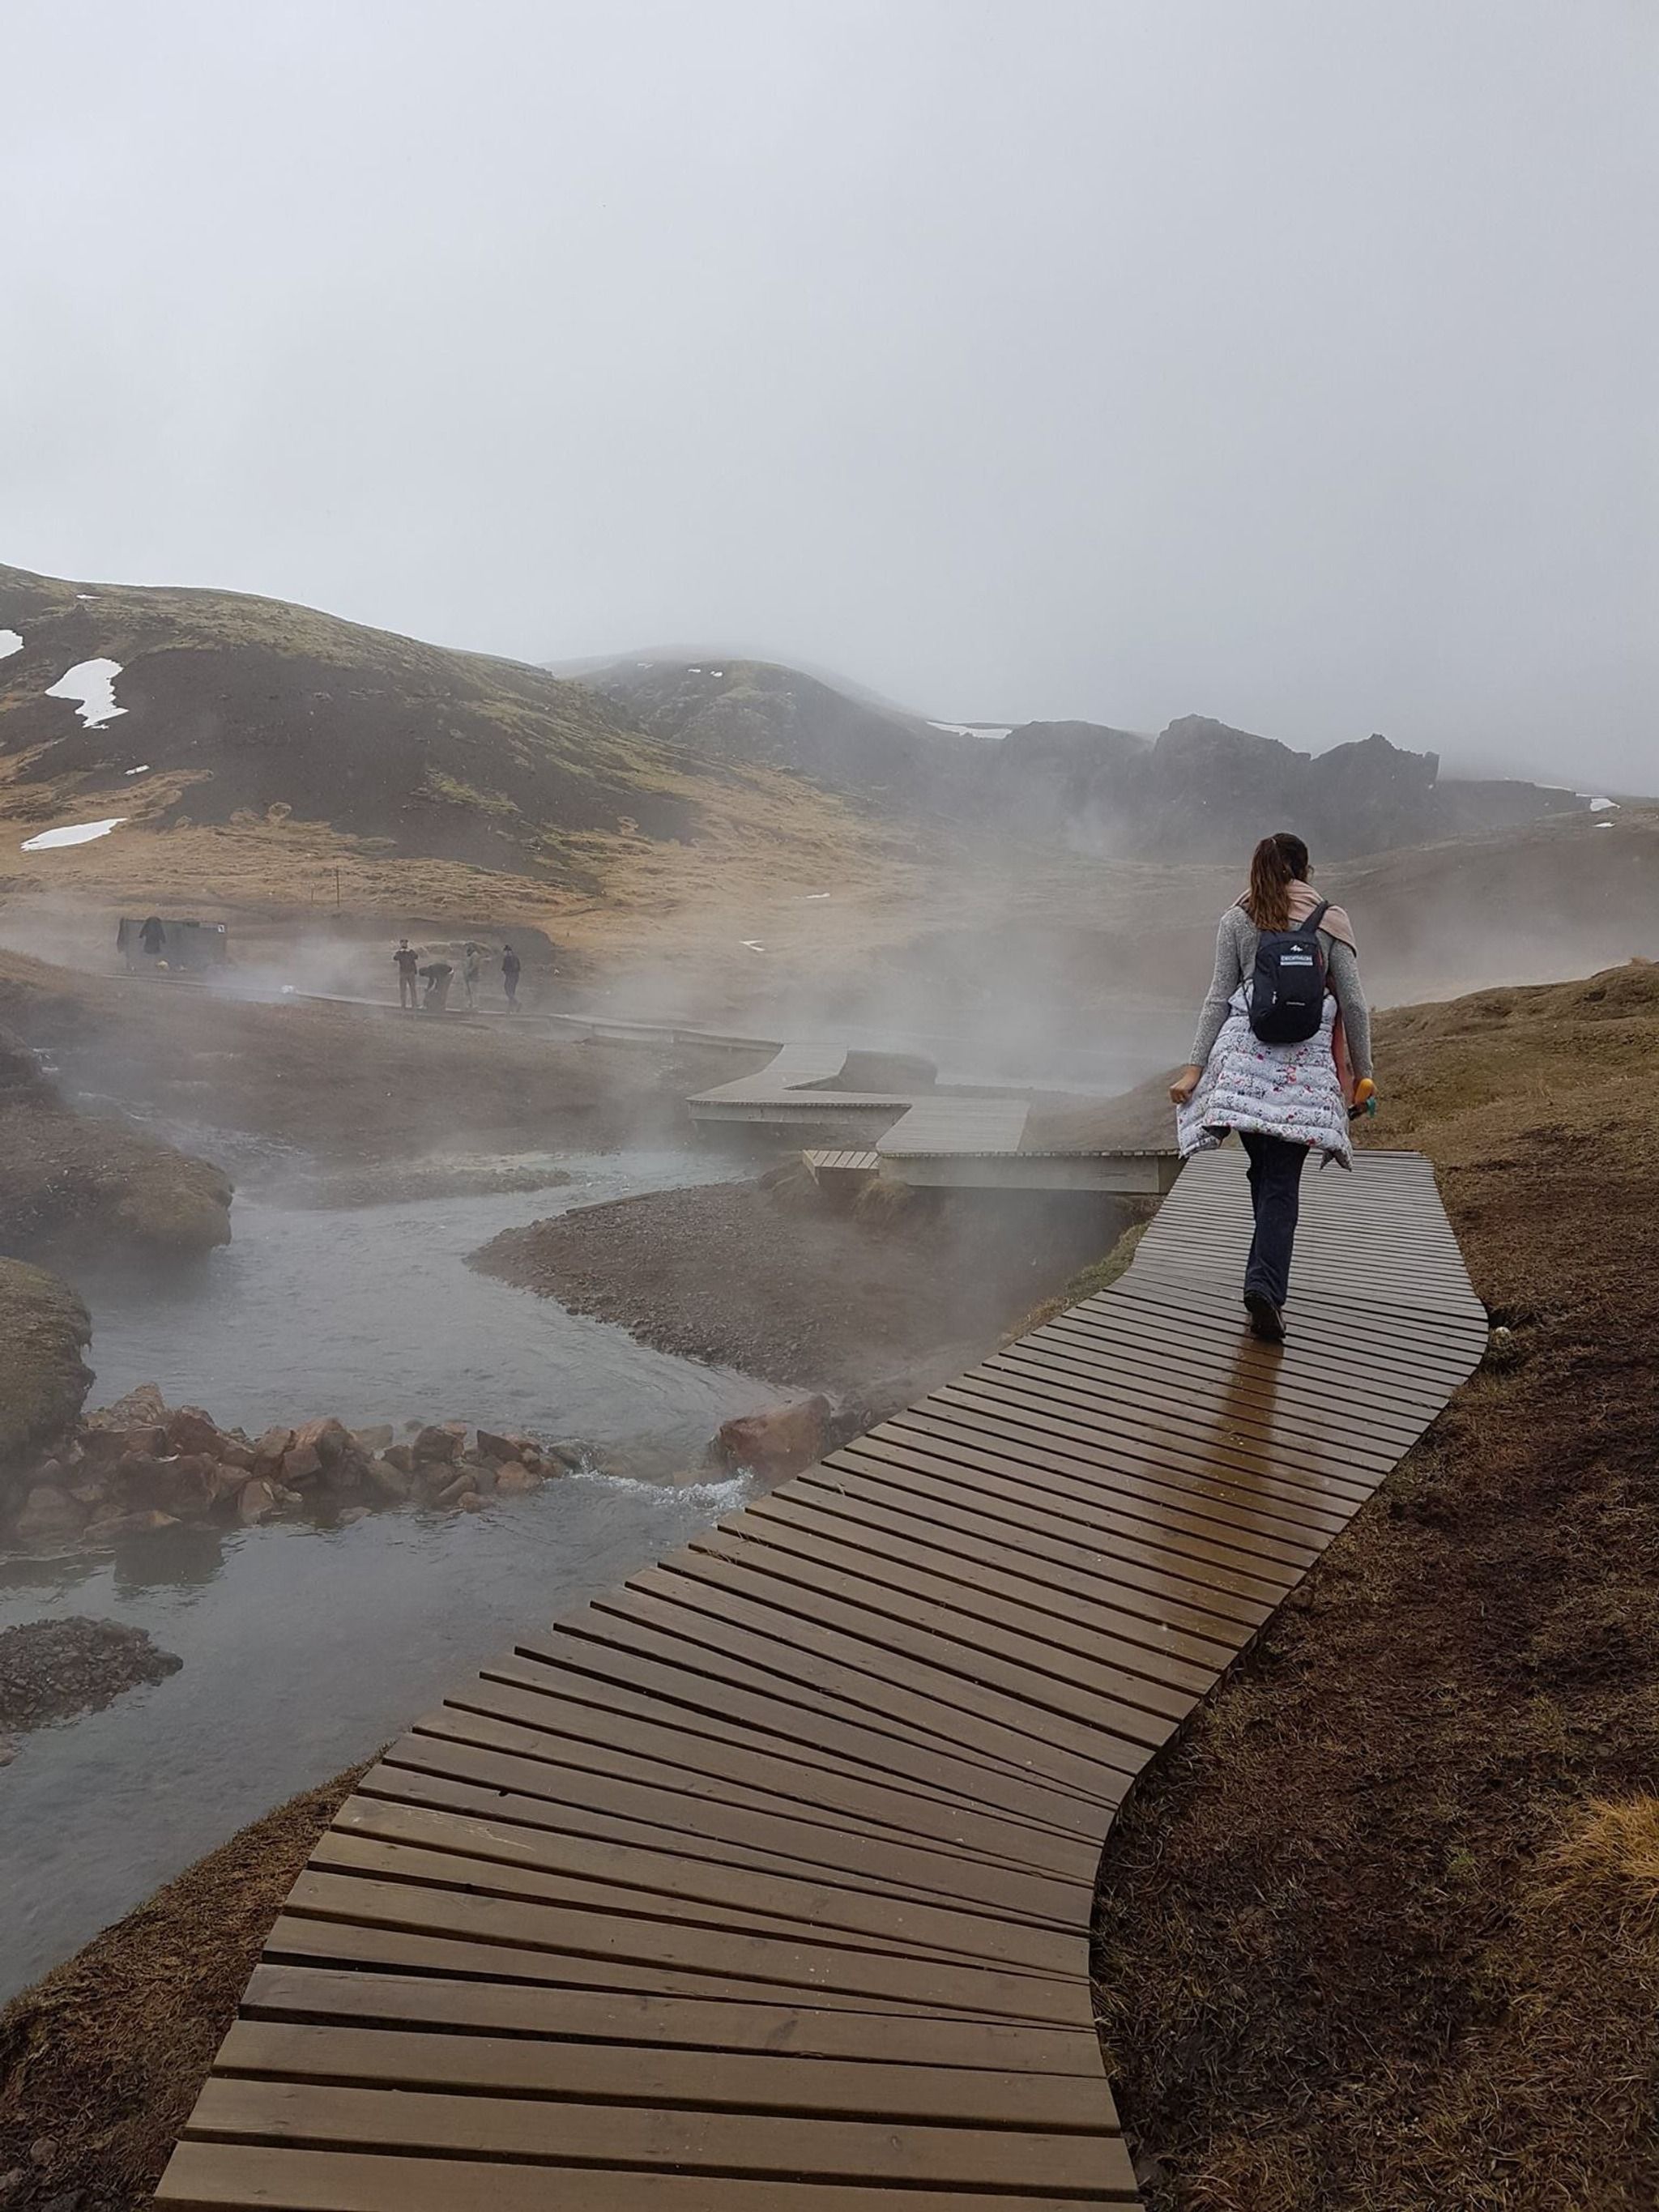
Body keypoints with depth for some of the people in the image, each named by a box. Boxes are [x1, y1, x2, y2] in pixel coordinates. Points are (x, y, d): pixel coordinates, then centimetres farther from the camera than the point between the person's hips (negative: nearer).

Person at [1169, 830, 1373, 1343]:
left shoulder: (1236, 921, 10)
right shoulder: (1331, 921, 9)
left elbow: (1219, 998, 4)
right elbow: (1354, 1002, 6)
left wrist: (1195, 1067, 3)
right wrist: (1362, 1071, 13)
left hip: (1245, 1051, 1)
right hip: (1306, 1057, -1)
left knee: (1264, 1171, 12)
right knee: (1283, 1181, -3)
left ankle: (1267, 1281, 19)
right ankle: (1265, 1283, -17)